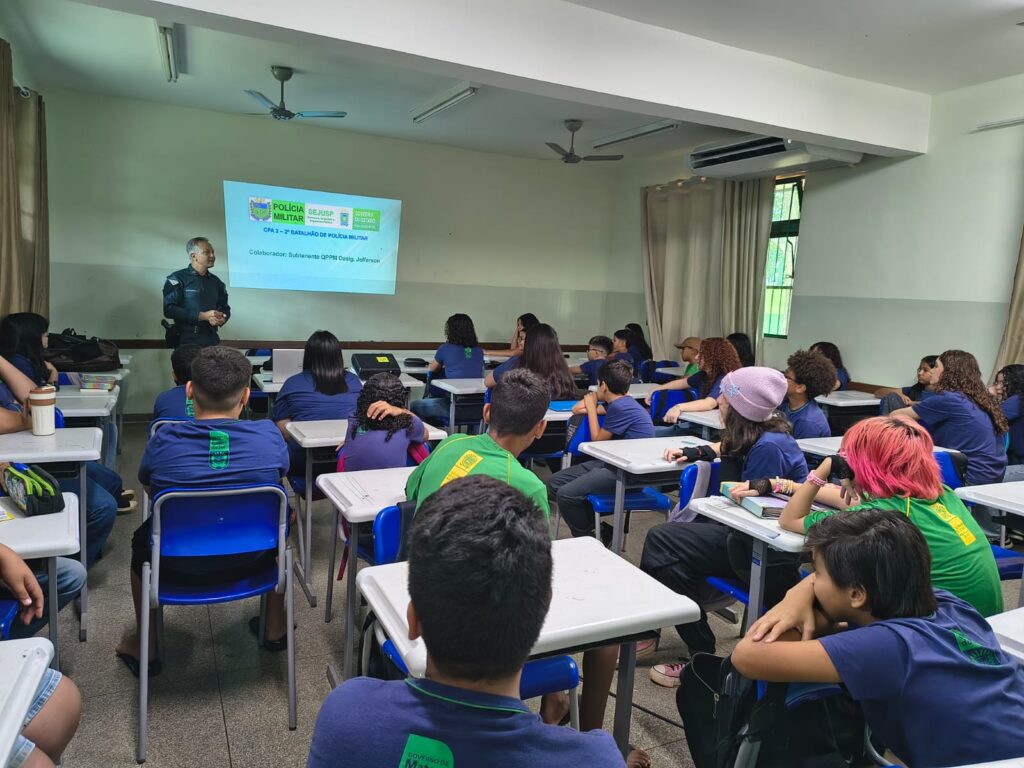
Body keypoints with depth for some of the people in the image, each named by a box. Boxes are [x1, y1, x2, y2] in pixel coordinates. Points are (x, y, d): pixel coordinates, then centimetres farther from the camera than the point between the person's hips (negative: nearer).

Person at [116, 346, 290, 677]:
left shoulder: (163, 441, -17)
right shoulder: (270, 436, -16)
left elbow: (150, 489, 4)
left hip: (177, 562, 0)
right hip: (250, 558, 1)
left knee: (142, 537, 32)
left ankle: (145, 647, 44)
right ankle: (276, 628, 42)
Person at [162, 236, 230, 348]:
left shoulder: (216, 281, 14)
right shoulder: (177, 279, -2)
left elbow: (225, 308, 19)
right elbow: (169, 309, -11)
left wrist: (222, 319, -5)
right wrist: (202, 316, -18)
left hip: (212, 340, 4)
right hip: (187, 341, -4)